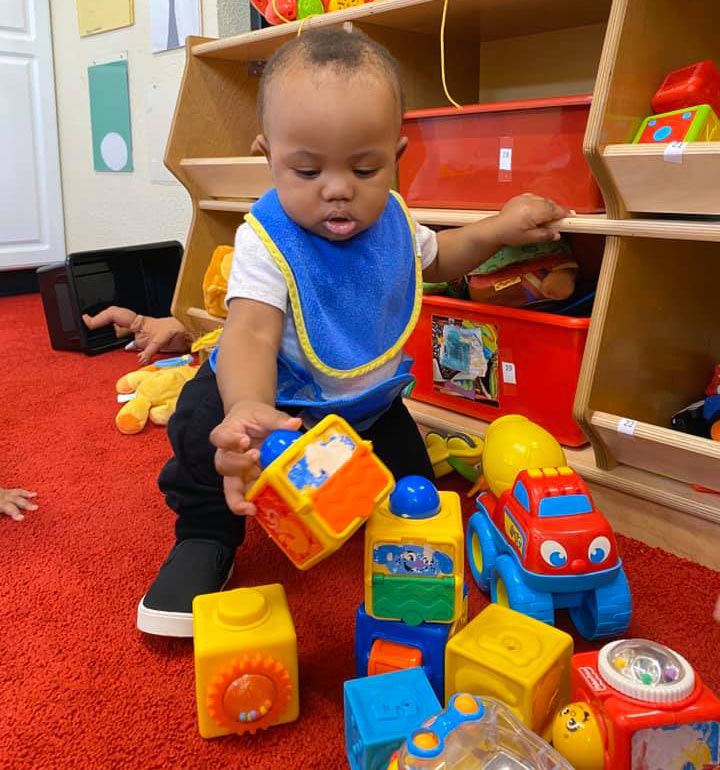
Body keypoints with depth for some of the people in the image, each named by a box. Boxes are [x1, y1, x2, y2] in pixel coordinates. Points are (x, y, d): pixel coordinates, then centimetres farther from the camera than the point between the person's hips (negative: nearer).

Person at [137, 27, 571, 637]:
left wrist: (497, 230, 0)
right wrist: (247, 410, -65)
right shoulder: (267, 241, -28)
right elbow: (251, 333, -44)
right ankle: (206, 538, -2)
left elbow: (433, 260, 14)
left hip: (368, 399, 5)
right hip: (278, 398, -4)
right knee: (205, 422, -28)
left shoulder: (391, 220, -10)